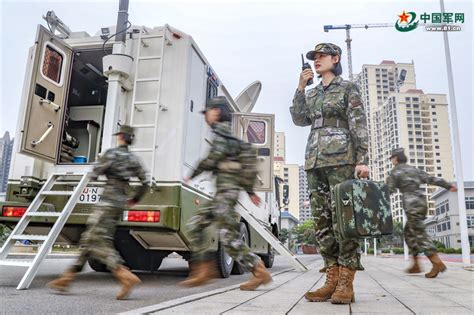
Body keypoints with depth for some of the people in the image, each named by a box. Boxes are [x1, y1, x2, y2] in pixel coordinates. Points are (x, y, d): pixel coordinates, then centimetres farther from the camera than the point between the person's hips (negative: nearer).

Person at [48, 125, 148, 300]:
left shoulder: (111, 154, -8)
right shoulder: (133, 159, 13)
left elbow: (94, 175, -11)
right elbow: (144, 183, 10)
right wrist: (135, 200, 24)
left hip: (108, 202, -8)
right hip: (120, 203, 8)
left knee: (97, 243, -11)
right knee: (89, 239, 12)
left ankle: (126, 276, -22)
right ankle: (67, 278, 17)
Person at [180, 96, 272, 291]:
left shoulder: (221, 129, -4)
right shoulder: (231, 132, 23)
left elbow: (214, 157, -17)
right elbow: (240, 165, 23)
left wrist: (193, 174, -3)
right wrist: (250, 191, 24)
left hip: (226, 189, -10)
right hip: (225, 189, 10)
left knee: (228, 236, -9)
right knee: (195, 225, 10)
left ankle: (260, 273, -2)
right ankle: (204, 271, 11)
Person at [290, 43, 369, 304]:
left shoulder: (348, 88, 5)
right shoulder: (312, 94, 22)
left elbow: (359, 126, -3)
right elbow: (299, 119, 9)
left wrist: (362, 161, -15)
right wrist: (301, 86, 5)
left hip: (341, 158, -6)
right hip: (315, 160, 6)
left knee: (343, 218, -9)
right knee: (322, 221, 1)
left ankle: (346, 284, -5)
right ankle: (331, 280, 5)